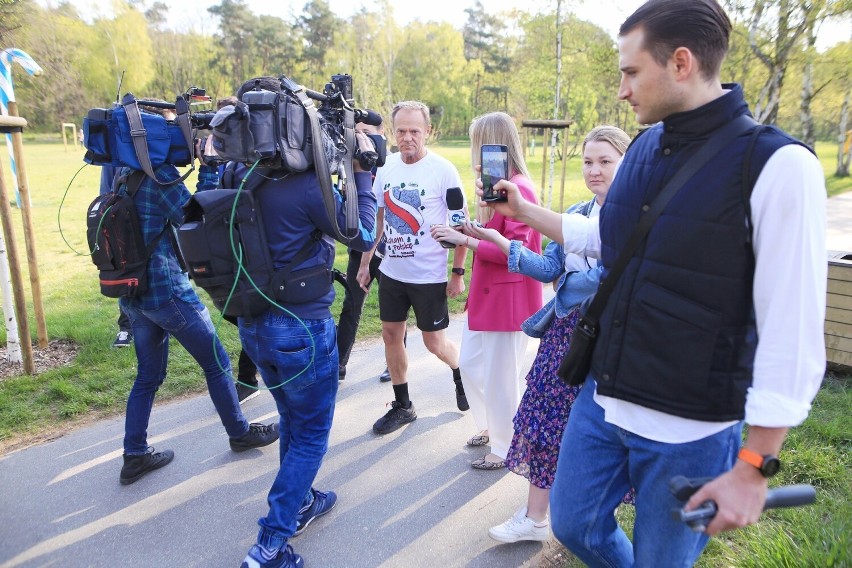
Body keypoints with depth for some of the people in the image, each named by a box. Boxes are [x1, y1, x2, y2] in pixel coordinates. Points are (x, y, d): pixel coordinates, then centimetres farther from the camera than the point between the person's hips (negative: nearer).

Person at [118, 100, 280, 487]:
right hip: (167, 291, -8)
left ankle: (135, 456, 23)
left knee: (148, 375, 18)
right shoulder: (160, 173, -16)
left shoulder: (119, 175, 9)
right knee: (216, 362, 9)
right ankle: (240, 433, 25)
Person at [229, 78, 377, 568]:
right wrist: (362, 173, -4)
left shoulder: (237, 178, -3)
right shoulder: (305, 184, -22)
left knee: (292, 420, 26)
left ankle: (301, 504, 45)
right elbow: (364, 237, -12)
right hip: (303, 330, -7)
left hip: (253, 325, 7)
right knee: (311, 436, 11)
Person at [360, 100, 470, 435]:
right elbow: (377, 218, 12)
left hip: (429, 275, -5)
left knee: (434, 341, 5)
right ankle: (402, 406, 26)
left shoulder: (443, 170, -12)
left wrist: (458, 272, -11)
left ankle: (460, 373, 39)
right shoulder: (387, 168, 2)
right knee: (391, 335, 10)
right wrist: (365, 262, 11)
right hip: (391, 271, 5)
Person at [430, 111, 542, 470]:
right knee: (470, 364, 19)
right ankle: (490, 427, 41)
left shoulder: (518, 190, -19)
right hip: (484, 293, 10)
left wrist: (464, 240, -20)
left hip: (507, 298, -10)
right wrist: (467, 232, 2)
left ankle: (505, 448, 26)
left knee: (500, 378, 6)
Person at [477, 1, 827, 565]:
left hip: (689, 430, -6)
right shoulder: (643, 148, 3)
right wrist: (523, 209, 21)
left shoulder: (777, 165, -17)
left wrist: (755, 466, -14)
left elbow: (792, 335, -17)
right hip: (602, 400, 6)